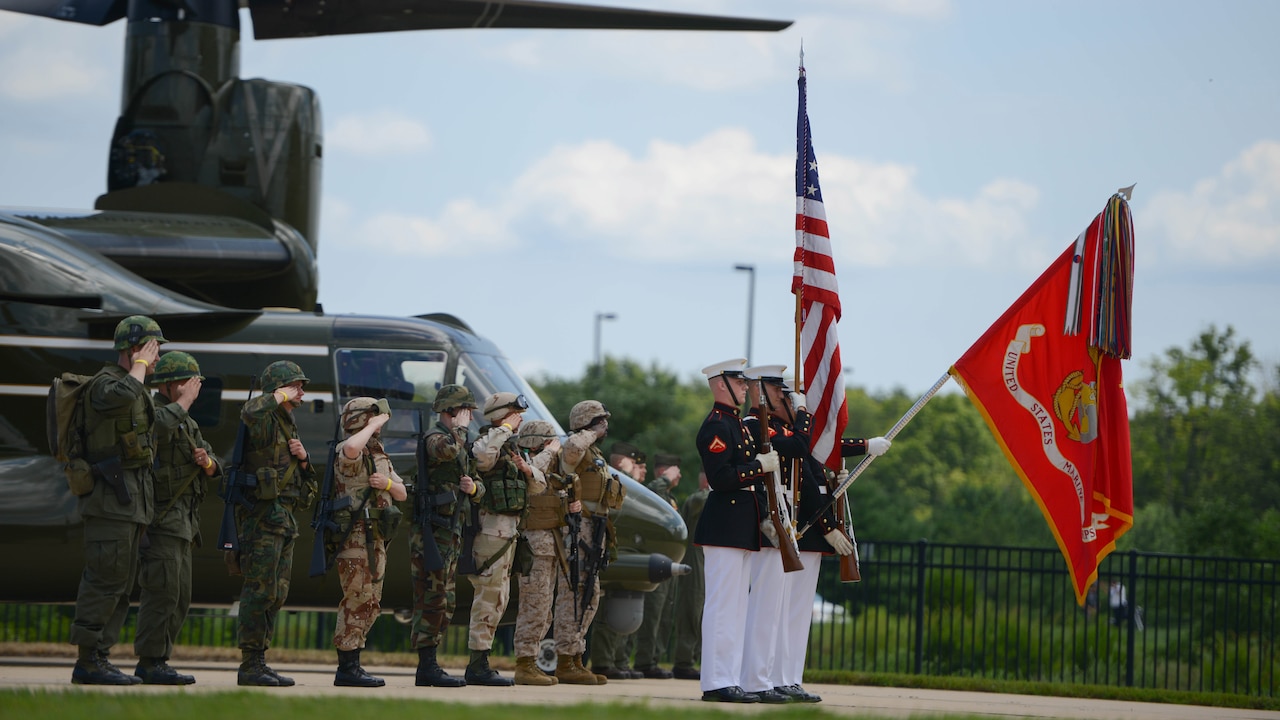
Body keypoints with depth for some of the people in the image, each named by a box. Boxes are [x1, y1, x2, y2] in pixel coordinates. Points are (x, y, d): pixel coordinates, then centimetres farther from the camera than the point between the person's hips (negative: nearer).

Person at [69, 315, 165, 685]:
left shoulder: (139, 390, 20)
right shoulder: (105, 383, -10)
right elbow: (122, 395, -35)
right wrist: (139, 365, -18)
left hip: (133, 500, 10)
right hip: (111, 498, -10)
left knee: (121, 582, 8)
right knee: (106, 578, -12)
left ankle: (100, 657, 10)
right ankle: (87, 660, -11)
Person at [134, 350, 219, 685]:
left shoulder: (187, 422, 19)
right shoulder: (152, 412, -9)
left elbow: (214, 470, 17)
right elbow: (162, 428, -34)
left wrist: (207, 462, -6)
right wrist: (184, 400, -19)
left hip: (182, 521, 10)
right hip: (160, 517, -10)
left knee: (179, 598, 9)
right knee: (162, 591, -13)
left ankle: (155, 662, 13)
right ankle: (151, 663, -13)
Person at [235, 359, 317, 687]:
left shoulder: (289, 427, 22)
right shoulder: (266, 422, -7)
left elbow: (307, 485, 26)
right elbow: (250, 412, -36)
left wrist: (303, 458, 5)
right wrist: (281, 397, -19)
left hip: (284, 518, 10)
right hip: (262, 515, -10)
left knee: (277, 594, 9)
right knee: (260, 590, -11)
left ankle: (259, 661, 13)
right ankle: (250, 666, -11)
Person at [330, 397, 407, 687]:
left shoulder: (379, 454, 19)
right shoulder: (348, 451, -10)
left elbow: (402, 493, 18)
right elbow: (351, 448, -37)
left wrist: (388, 483, -4)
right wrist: (374, 425, -20)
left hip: (376, 538, 10)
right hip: (355, 535, -10)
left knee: (369, 603, 11)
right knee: (358, 600, -11)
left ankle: (351, 664, 17)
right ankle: (347, 669, -10)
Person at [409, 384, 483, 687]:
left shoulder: (461, 444, 20)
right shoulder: (434, 438, -10)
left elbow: (480, 486, 21)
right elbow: (448, 450, -35)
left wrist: (473, 486, -2)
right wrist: (459, 427, -16)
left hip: (451, 534, 10)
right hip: (433, 532, -10)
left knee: (444, 602, 11)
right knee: (432, 598, -10)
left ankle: (428, 667, 15)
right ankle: (427, 667, -10)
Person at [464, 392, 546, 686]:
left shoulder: (511, 448, 19)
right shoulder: (490, 443, -11)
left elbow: (539, 486, 20)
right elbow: (482, 453, -38)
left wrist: (527, 469, -2)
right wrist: (507, 428, -26)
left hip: (508, 531, 10)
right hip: (492, 527, -10)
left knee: (498, 598, 13)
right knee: (489, 596, -10)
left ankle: (479, 664, 18)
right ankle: (478, 666, -9)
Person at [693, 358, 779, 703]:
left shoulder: (738, 424, 19)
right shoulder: (716, 426, -12)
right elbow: (720, 477, -21)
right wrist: (761, 465, -17)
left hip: (742, 529, 10)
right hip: (725, 528, -10)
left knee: (736, 607, 10)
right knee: (722, 604, -9)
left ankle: (730, 679, 13)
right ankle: (716, 682, -8)